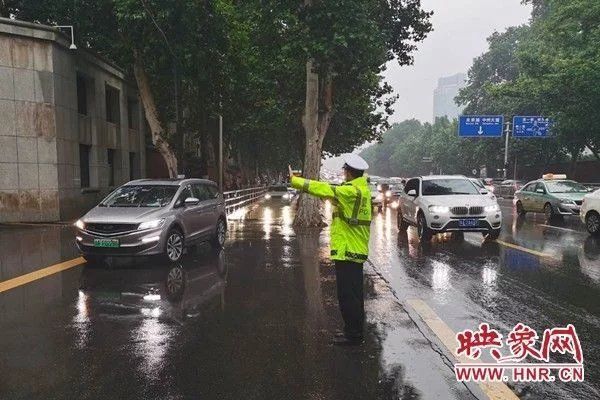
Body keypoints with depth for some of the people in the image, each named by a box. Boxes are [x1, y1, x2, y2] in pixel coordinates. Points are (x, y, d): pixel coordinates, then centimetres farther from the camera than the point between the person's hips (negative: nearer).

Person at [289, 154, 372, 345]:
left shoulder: (351, 191, -18)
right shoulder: (362, 188, 12)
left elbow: (324, 190, -20)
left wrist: (295, 180, -14)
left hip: (347, 251, -10)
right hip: (357, 250, 10)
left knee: (348, 295, -2)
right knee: (353, 294, 17)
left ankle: (353, 335, 6)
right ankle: (354, 331, 28)